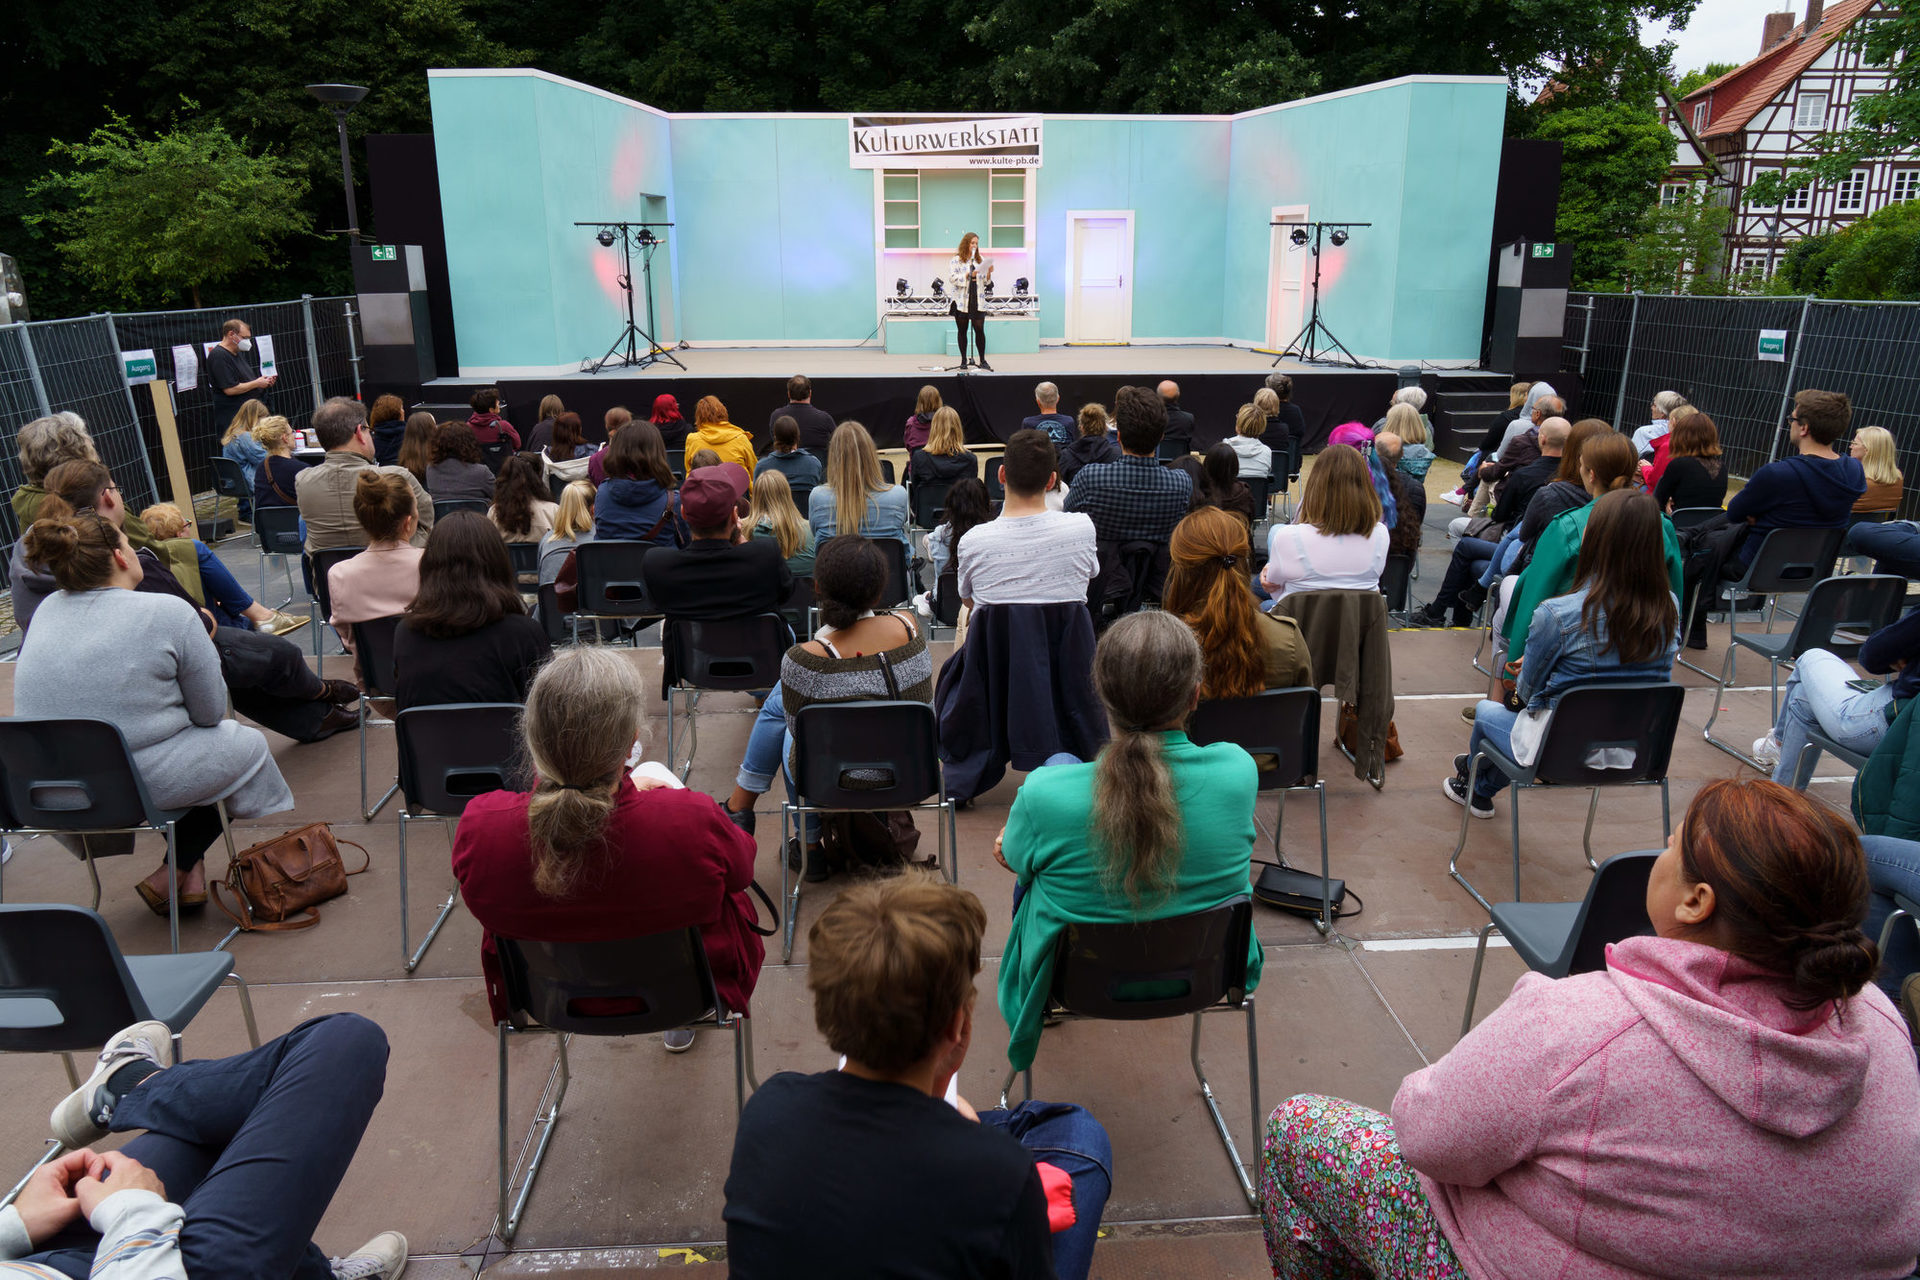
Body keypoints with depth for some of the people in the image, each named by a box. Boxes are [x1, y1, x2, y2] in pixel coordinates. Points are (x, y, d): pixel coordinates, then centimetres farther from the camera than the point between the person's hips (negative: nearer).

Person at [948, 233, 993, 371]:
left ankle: (982, 361, 4)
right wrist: (969, 275, -18)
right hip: (961, 301, -3)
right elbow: (952, 278, -11)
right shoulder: (957, 260, 0)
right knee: (962, 331, 4)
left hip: (977, 300, 3)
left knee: (980, 330, -3)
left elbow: (986, 281, 13)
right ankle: (963, 361, 12)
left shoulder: (980, 260, 13)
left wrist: (989, 273, -7)